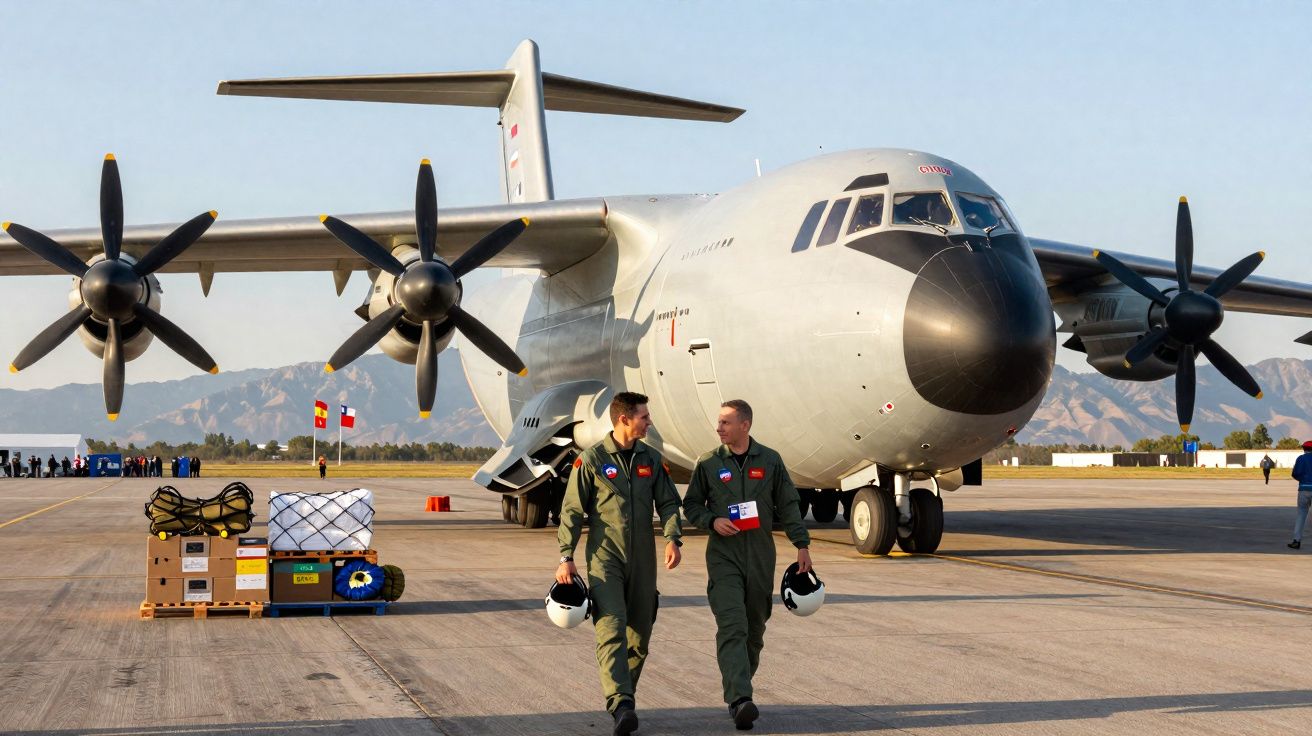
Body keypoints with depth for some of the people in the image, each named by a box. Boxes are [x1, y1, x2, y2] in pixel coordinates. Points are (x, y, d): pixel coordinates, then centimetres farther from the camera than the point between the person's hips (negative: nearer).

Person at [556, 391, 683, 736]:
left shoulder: (651, 458, 10)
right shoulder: (592, 459, -3)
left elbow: (668, 502, 9)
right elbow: (572, 510, -1)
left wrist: (672, 538, -9)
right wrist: (566, 556, -6)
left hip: (642, 558, 5)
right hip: (604, 556, -5)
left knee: (640, 632, 8)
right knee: (611, 628, -16)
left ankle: (624, 690, 27)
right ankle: (621, 705, -26)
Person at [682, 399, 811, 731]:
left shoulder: (770, 461, 5)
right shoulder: (708, 463, 3)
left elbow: (788, 506, 9)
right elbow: (691, 505, 10)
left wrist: (802, 545, 3)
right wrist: (712, 521, -9)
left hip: (761, 557, 2)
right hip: (723, 556, -2)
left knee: (755, 630, 7)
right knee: (732, 627, -16)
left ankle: (736, 689, 22)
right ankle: (739, 700, -25)